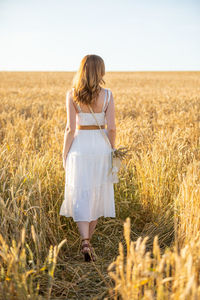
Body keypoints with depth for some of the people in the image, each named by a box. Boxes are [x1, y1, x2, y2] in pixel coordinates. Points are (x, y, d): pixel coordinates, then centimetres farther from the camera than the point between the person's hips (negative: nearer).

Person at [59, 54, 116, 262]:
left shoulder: (72, 95, -7)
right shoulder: (107, 95, -4)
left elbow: (70, 128, -9)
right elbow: (111, 128, -5)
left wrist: (64, 154, 1)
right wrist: (113, 151, 9)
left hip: (80, 147, -1)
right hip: (101, 146, 1)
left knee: (81, 197, 2)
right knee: (98, 194, 16)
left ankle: (85, 242, -13)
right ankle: (88, 238, 28)